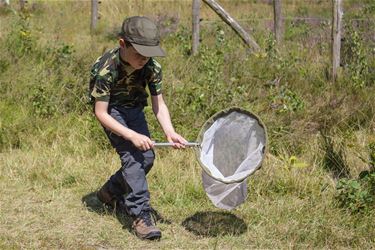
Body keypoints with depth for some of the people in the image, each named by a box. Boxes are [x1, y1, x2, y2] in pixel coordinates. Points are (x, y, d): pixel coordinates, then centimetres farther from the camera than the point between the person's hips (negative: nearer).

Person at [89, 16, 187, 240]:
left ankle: (110, 192, 27)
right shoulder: (106, 69, -33)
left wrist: (170, 132, -30)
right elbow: (101, 113, -28)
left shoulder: (153, 67, -21)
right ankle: (141, 216, -22)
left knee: (147, 157, 3)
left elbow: (159, 104, -13)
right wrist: (132, 136, -36)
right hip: (111, 109, -5)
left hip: (134, 109, 6)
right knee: (131, 155, -21)